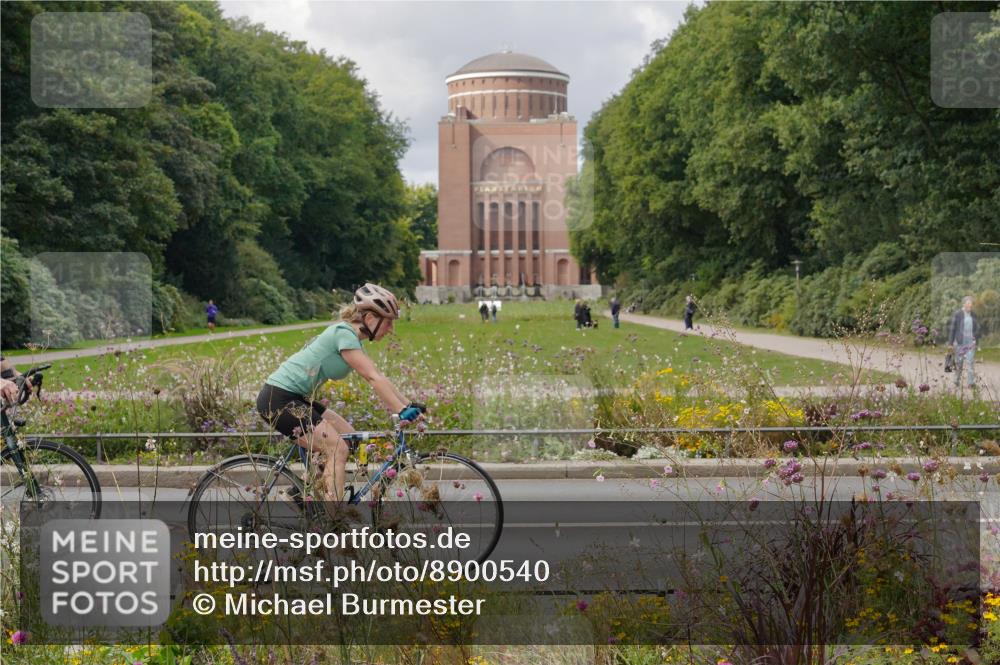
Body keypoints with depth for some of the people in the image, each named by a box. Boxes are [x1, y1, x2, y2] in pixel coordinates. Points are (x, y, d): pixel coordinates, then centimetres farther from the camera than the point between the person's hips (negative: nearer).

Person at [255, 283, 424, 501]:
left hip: (294, 399, 10)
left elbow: (378, 378, 14)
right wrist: (403, 411, -25)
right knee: (338, 450, -12)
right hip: (278, 399, -10)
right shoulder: (344, 334, -16)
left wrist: (409, 405, 7)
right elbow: (374, 379, -23)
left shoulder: (349, 336, 13)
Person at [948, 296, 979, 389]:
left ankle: (971, 383, -12)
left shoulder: (973, 315, 7)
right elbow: (952, 329, -4)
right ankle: (957, 381, 22)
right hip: (960, 342, -2)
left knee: (971, 361, -9)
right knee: (959, 363, 6)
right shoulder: (957, 315, -5)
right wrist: (951, 343, -6)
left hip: (971, 342, 2)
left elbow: (977, 328, 18)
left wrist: (975, 336, 1)